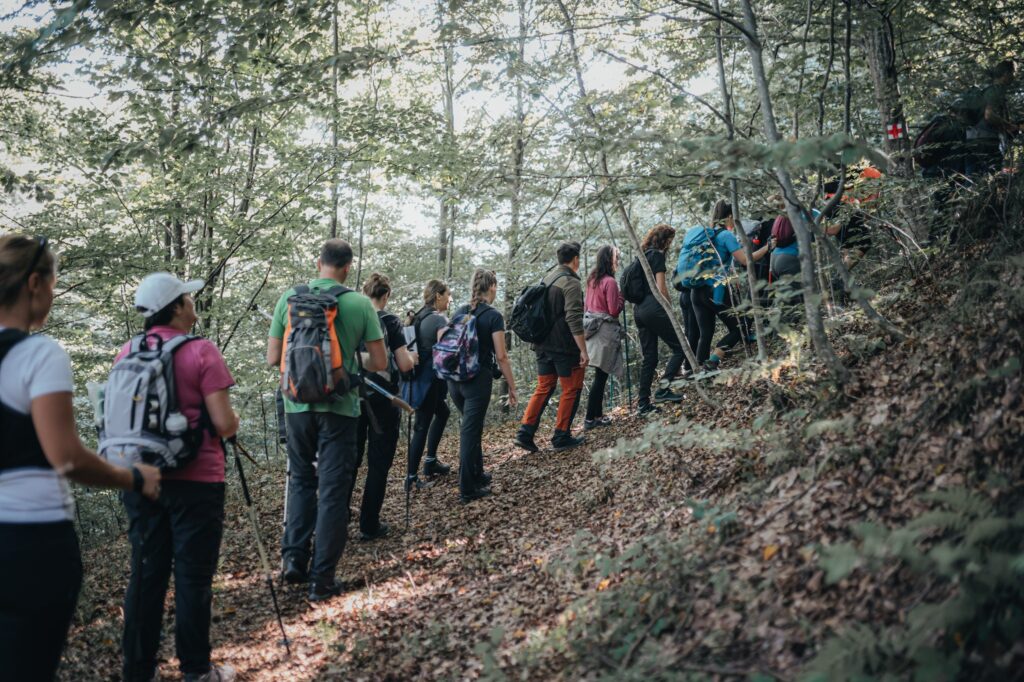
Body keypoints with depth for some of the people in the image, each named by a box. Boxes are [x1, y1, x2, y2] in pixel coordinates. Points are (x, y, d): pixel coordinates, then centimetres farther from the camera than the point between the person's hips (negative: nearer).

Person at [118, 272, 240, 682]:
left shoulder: (126, 353, 4)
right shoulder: (201, 352, -13)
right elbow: (225, 425, -14)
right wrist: (234, 422, 7)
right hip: (195, 480, -5)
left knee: (145, 574, 12)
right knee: (193, 577, 5)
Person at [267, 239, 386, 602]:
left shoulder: (290, 298, -1)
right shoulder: (359, 303, -7)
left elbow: (273, 358, 2)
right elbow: (379, 362, -3)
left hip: (298, 404, 2)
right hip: (339, 407, -2)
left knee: (300, 479, 21)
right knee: (333, 490, 5)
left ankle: (294, 559, 16)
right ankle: (322, 579, 8)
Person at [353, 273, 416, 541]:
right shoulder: (389, 321, -9)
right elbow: (404, 365, -11)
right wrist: (413, 357, 10)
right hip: (381, 400, -4)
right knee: (378, 464, 5)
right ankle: (369, 526, 9)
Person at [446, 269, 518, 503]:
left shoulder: (458, 313, 7)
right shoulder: (493, 316, -10)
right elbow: (501, 357, -12)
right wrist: (512, 387, -4)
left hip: (455, 379, 6)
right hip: (479, 380, -6)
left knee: (471, 427, 22)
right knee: (470, 431, -1)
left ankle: (477, 474, 34)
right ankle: (467, 489, 6)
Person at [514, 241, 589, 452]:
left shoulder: (547, 279, 12)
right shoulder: (571, 283, -14)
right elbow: (574, 320, -21)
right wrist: (583, 350, -19)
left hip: (543, 345, 8)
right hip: (565, 347, -8)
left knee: (543, 389, 13)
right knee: (571, 390, 5)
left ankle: (525, 432, 5)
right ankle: (561, 437, 8)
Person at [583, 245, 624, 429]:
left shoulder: (592, 279, 10)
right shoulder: (610, 282, -14)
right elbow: (614, 310, -14)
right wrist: (622, 296, -3)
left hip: (591, 324, 8)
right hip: (605, 330, -8)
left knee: (600, 374, 14)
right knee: (601, 375, -3)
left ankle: (597, 415, 19)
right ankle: (590, 419, -1)